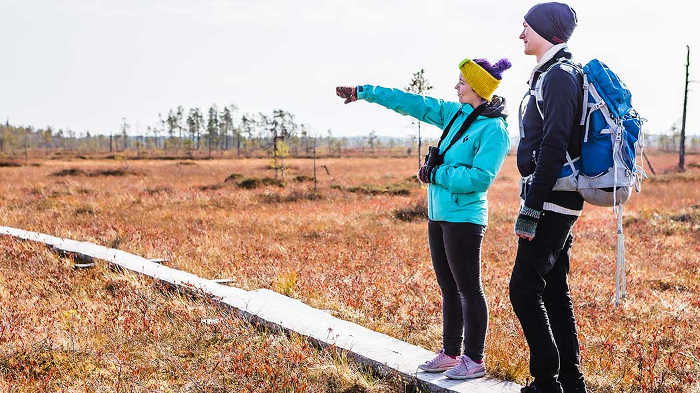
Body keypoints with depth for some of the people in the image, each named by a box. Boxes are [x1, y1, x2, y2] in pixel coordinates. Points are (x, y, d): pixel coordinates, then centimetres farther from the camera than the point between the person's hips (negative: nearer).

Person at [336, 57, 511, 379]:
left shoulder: (493, 130, -13)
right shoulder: (456, 114, 11)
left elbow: (479, 178, -22)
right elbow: (411, 103, 14)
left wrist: (435, 174, -13)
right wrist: (364, 92, 16)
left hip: (463, 218, -8)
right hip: (438, 215, 8)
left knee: (468, 289, -1)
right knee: (448, 288, 14)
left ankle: (474, 360, 9)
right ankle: (451, 353, 24)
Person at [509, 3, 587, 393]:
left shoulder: (559, 75, -13)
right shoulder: (553, 74, 18)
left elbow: (553, 148, -21)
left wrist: (531, 209, -22)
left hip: (551, 200, -10)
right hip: (557, 202, 10)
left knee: (524, 290, -8)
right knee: (554, 291, 12)